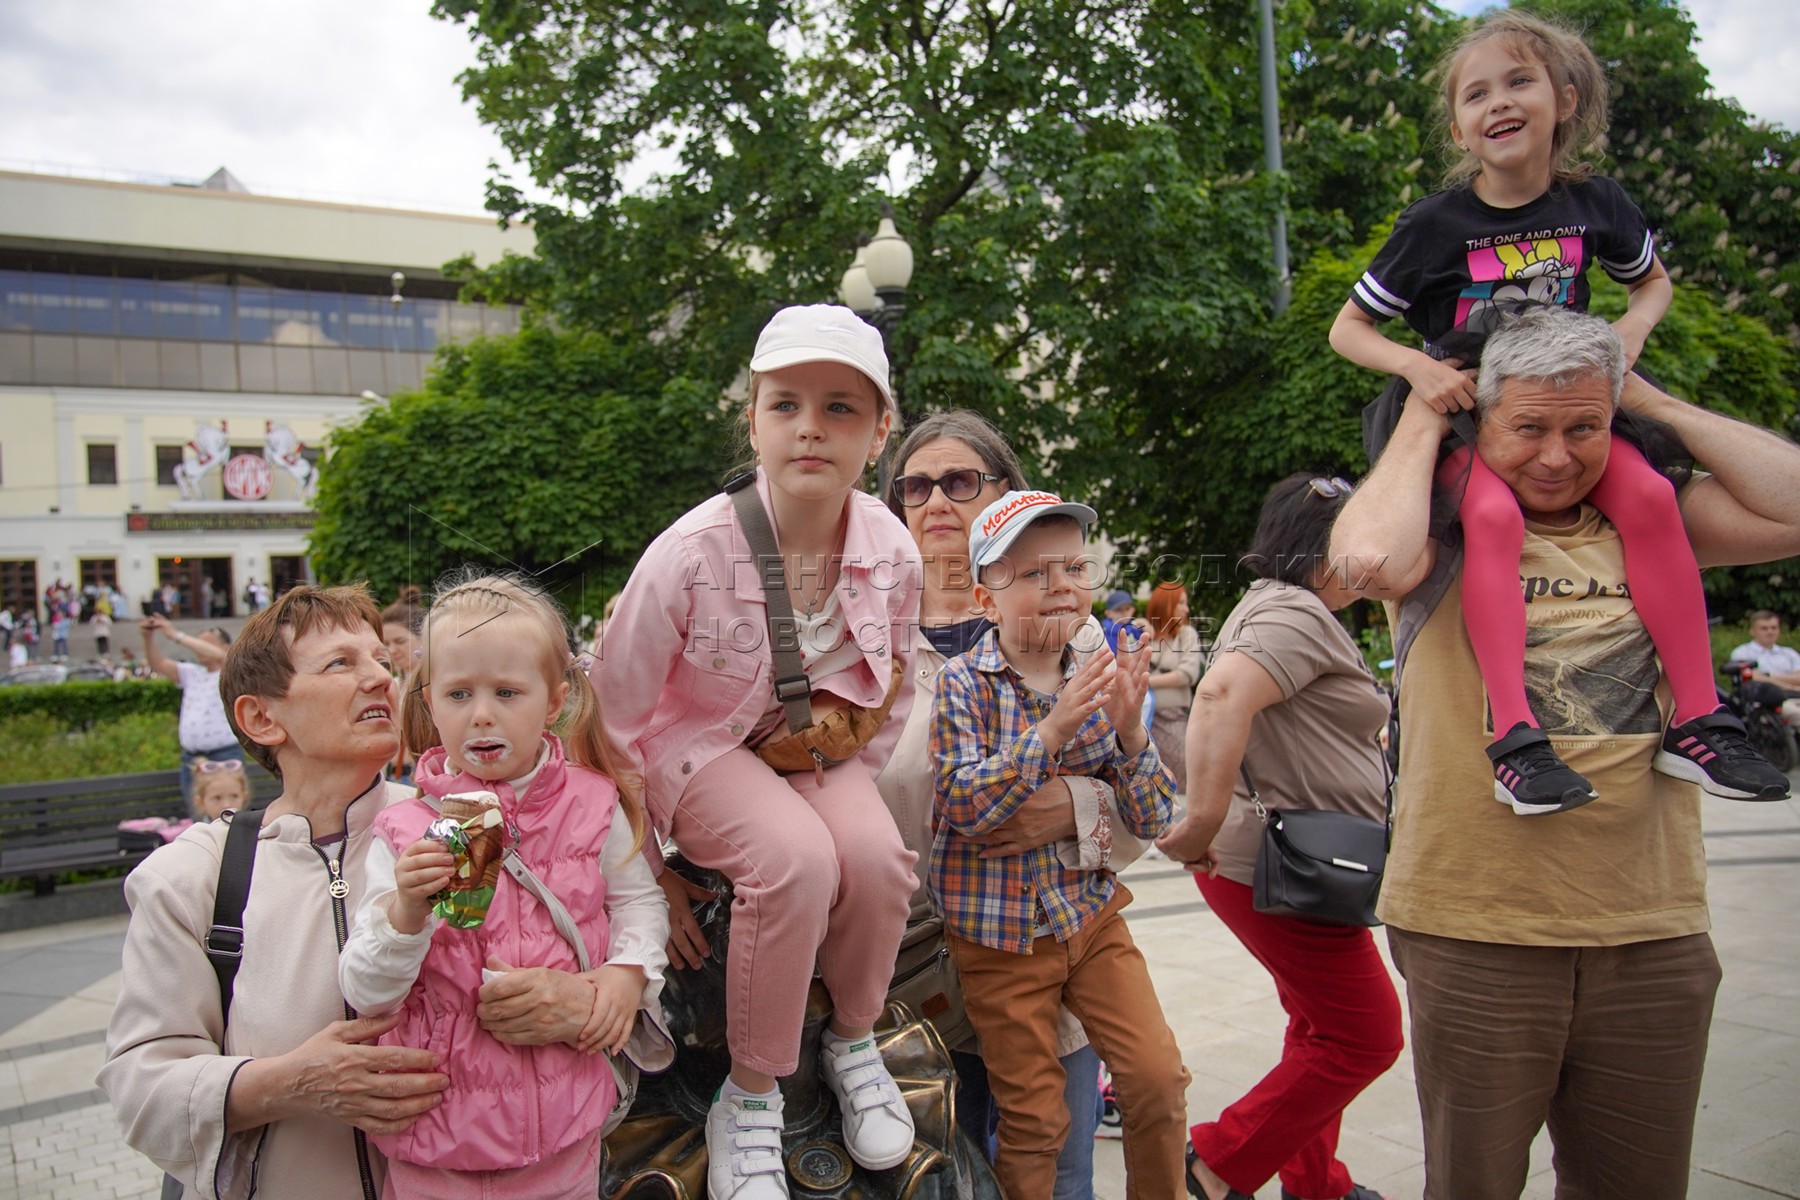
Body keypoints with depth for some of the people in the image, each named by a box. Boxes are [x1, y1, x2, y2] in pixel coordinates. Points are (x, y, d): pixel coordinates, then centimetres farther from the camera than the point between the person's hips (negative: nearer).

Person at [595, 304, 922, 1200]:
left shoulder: (893, 554, -14)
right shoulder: (692, 552, -26)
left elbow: (889, 699, 7)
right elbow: (612, 718, -15)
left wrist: (850, 789, 0)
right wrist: (646, 872, -11)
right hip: (702, 745, -3)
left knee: (876, 855, -27)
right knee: (796, 860, -32)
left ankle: (853, 1039, 6)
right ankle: (748, 1099, -7)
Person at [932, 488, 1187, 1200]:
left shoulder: (1098, 681, 0)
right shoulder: (962, 683, -11)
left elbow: (1152, 823, -1)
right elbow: (962, 806, -23)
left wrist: (1128, 728, -18)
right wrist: (1054, 727, -30)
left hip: (1092, 917, 3)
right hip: (1000, 938, -3)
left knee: (1159, 1078, -3)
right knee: (1034, 1121, 5)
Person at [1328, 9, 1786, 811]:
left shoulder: (1592, 204, 1)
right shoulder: (1436, 225, -9)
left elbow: (1653, 280, 20)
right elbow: (1347, 329, -5)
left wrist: (1633, 327, -2)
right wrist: (1416, 365, -23)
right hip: (1462, 409, -3)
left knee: (1648, 496, -23)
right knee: (1493, 513, -34)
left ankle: (1696, 723, -15)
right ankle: (1516, 736, -36)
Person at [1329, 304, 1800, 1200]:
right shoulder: (1443, 536, -4)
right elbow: (1368, 557, -26)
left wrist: (1656, 403, 2)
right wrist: (1421, 419, -10)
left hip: (1654, 932, 4)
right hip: (1475, 927, -4)